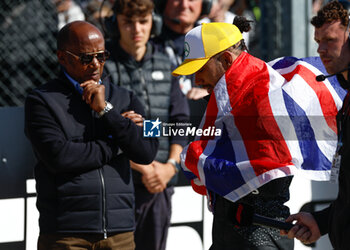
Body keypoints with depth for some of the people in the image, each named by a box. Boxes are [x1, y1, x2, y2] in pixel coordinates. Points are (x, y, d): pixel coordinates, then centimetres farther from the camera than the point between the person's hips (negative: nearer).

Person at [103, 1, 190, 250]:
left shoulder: (164, 63, 12)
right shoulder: (103, 63, -5)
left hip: (160, 182, 5)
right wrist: (142, 167, -13)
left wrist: (170, 166, -3)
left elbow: (180, 121, 12)